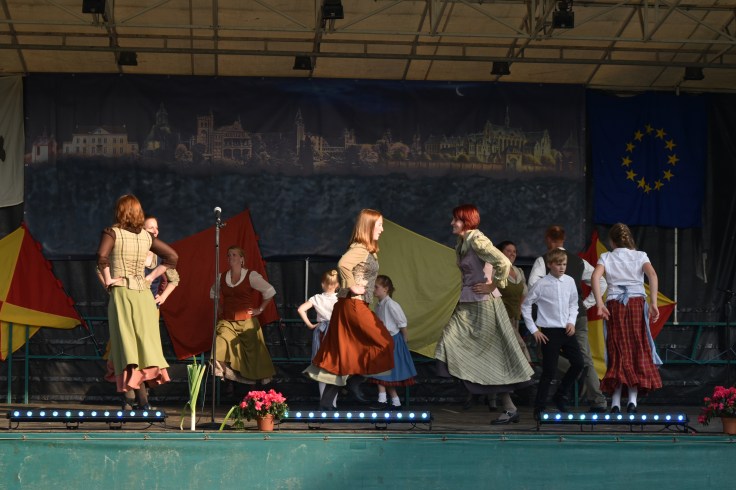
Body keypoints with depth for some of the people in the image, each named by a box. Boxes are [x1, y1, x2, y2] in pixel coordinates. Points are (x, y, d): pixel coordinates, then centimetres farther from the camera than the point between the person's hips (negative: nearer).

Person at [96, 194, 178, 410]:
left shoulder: (112, 232, -3)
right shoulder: (147, 237, 10)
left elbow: (102, 256, -21)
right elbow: (172, 256, 14)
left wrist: (108, 280, -8)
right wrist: (152, 276, 12)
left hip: (121, 293, -4)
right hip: (144, 293, 4)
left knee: (126, 344, -3)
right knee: (145, 343, 8)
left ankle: (129, 399, -8)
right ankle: (143, 398, 8)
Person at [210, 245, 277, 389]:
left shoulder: (251, 276, -6)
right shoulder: (221, 278, 8)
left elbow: (270, 291, -3)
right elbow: (213, 293, 28)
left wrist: (260, 309, -3)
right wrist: (219, 308, 16)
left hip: (246, 322, -3)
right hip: (226, 322, 3)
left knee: (251, 353, 2)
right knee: (221, 351, -16)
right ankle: (229, 381, -8)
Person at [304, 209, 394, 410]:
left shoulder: (365, 250, 16)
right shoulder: (360, 249, -14)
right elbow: (343, 264, -33)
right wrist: (353, 287, -23)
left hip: (356, 306, 9)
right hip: (354, 305, -9)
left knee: (344, 356, 8)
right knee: (383, 343, -1)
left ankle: (326, 403, 9)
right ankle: (354, 382, 5)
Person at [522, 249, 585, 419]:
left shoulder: (569, 282, 3)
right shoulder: (541, 284, -10)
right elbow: (525, 305, -2)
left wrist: (572, 322, 2)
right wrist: (534, 329, -3)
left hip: (567, 330, 5)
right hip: (549, 332, -5)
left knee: (578, 363, 3)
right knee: (549, 371, -4)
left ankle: (561, 396, 22)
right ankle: (539, 408, 8)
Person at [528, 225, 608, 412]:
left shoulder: (543, 261, -2)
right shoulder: (579, 261, 12)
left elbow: (533, 283, -17)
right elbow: (601, 282, 10)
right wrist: (586, 303, 12)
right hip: (579, 315, 4)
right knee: (586, 358, 5)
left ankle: (579, 370, -16)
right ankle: (598, 401, -2)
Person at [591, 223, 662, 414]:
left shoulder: (606, 257, 9)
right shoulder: (640, 256, 9)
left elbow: (595, 276, -9)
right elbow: (652, 275, -9)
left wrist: (599, 304, -12)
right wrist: (653, 303, -12)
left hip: (614, 305, 0)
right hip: (637, 303, 0)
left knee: (617, 352, 3)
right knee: (637, 351, 4)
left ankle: (615, 402, -5)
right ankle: (633, 400, -6)